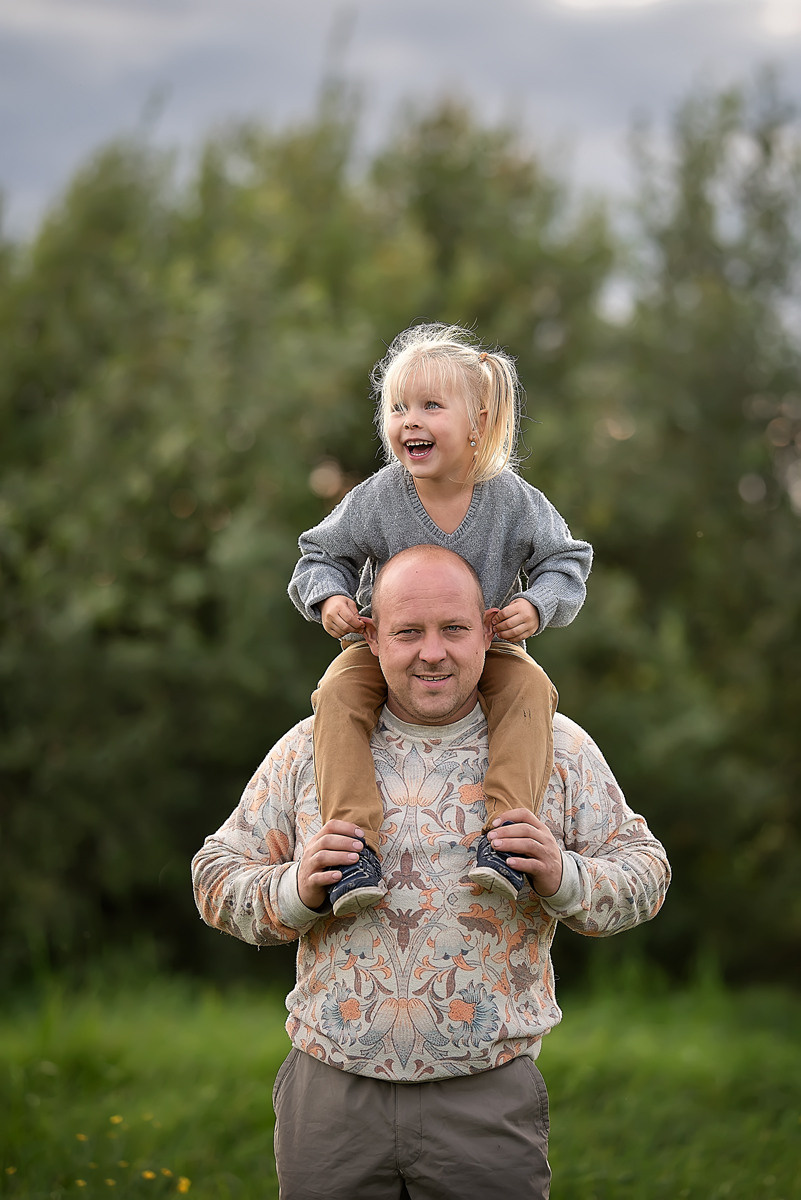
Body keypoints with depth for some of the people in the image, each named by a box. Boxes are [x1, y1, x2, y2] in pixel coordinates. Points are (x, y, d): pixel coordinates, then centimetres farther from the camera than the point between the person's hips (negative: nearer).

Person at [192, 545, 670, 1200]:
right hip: (333, 1090, 1)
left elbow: (643, 875, 6)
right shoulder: (311, 748, 6)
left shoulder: (554, 747, 4)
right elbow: (218, 878, 8)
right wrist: (297, 889, -13)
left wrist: (563, 878, -15)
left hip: (488, 1097, -1)